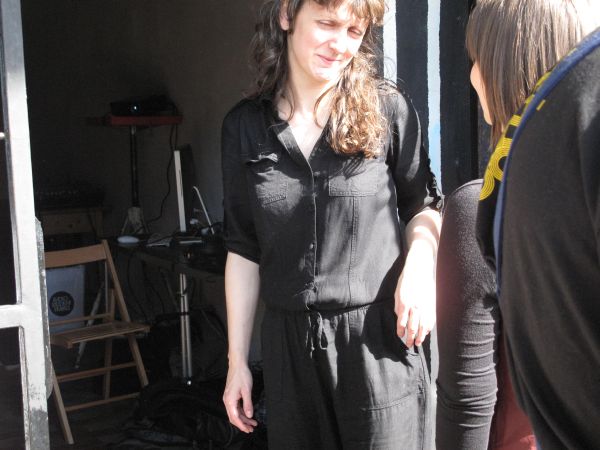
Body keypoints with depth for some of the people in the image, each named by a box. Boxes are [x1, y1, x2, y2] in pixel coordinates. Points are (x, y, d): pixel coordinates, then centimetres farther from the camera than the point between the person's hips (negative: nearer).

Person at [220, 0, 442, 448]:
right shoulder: (245, 125, 2)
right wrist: (237, 359, 7)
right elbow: (244, 249, 6)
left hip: (378, 341, -2)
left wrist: (420, 263, -14)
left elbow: (424, 207, 8)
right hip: (288, 342, 2)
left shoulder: (388, 110, -4)